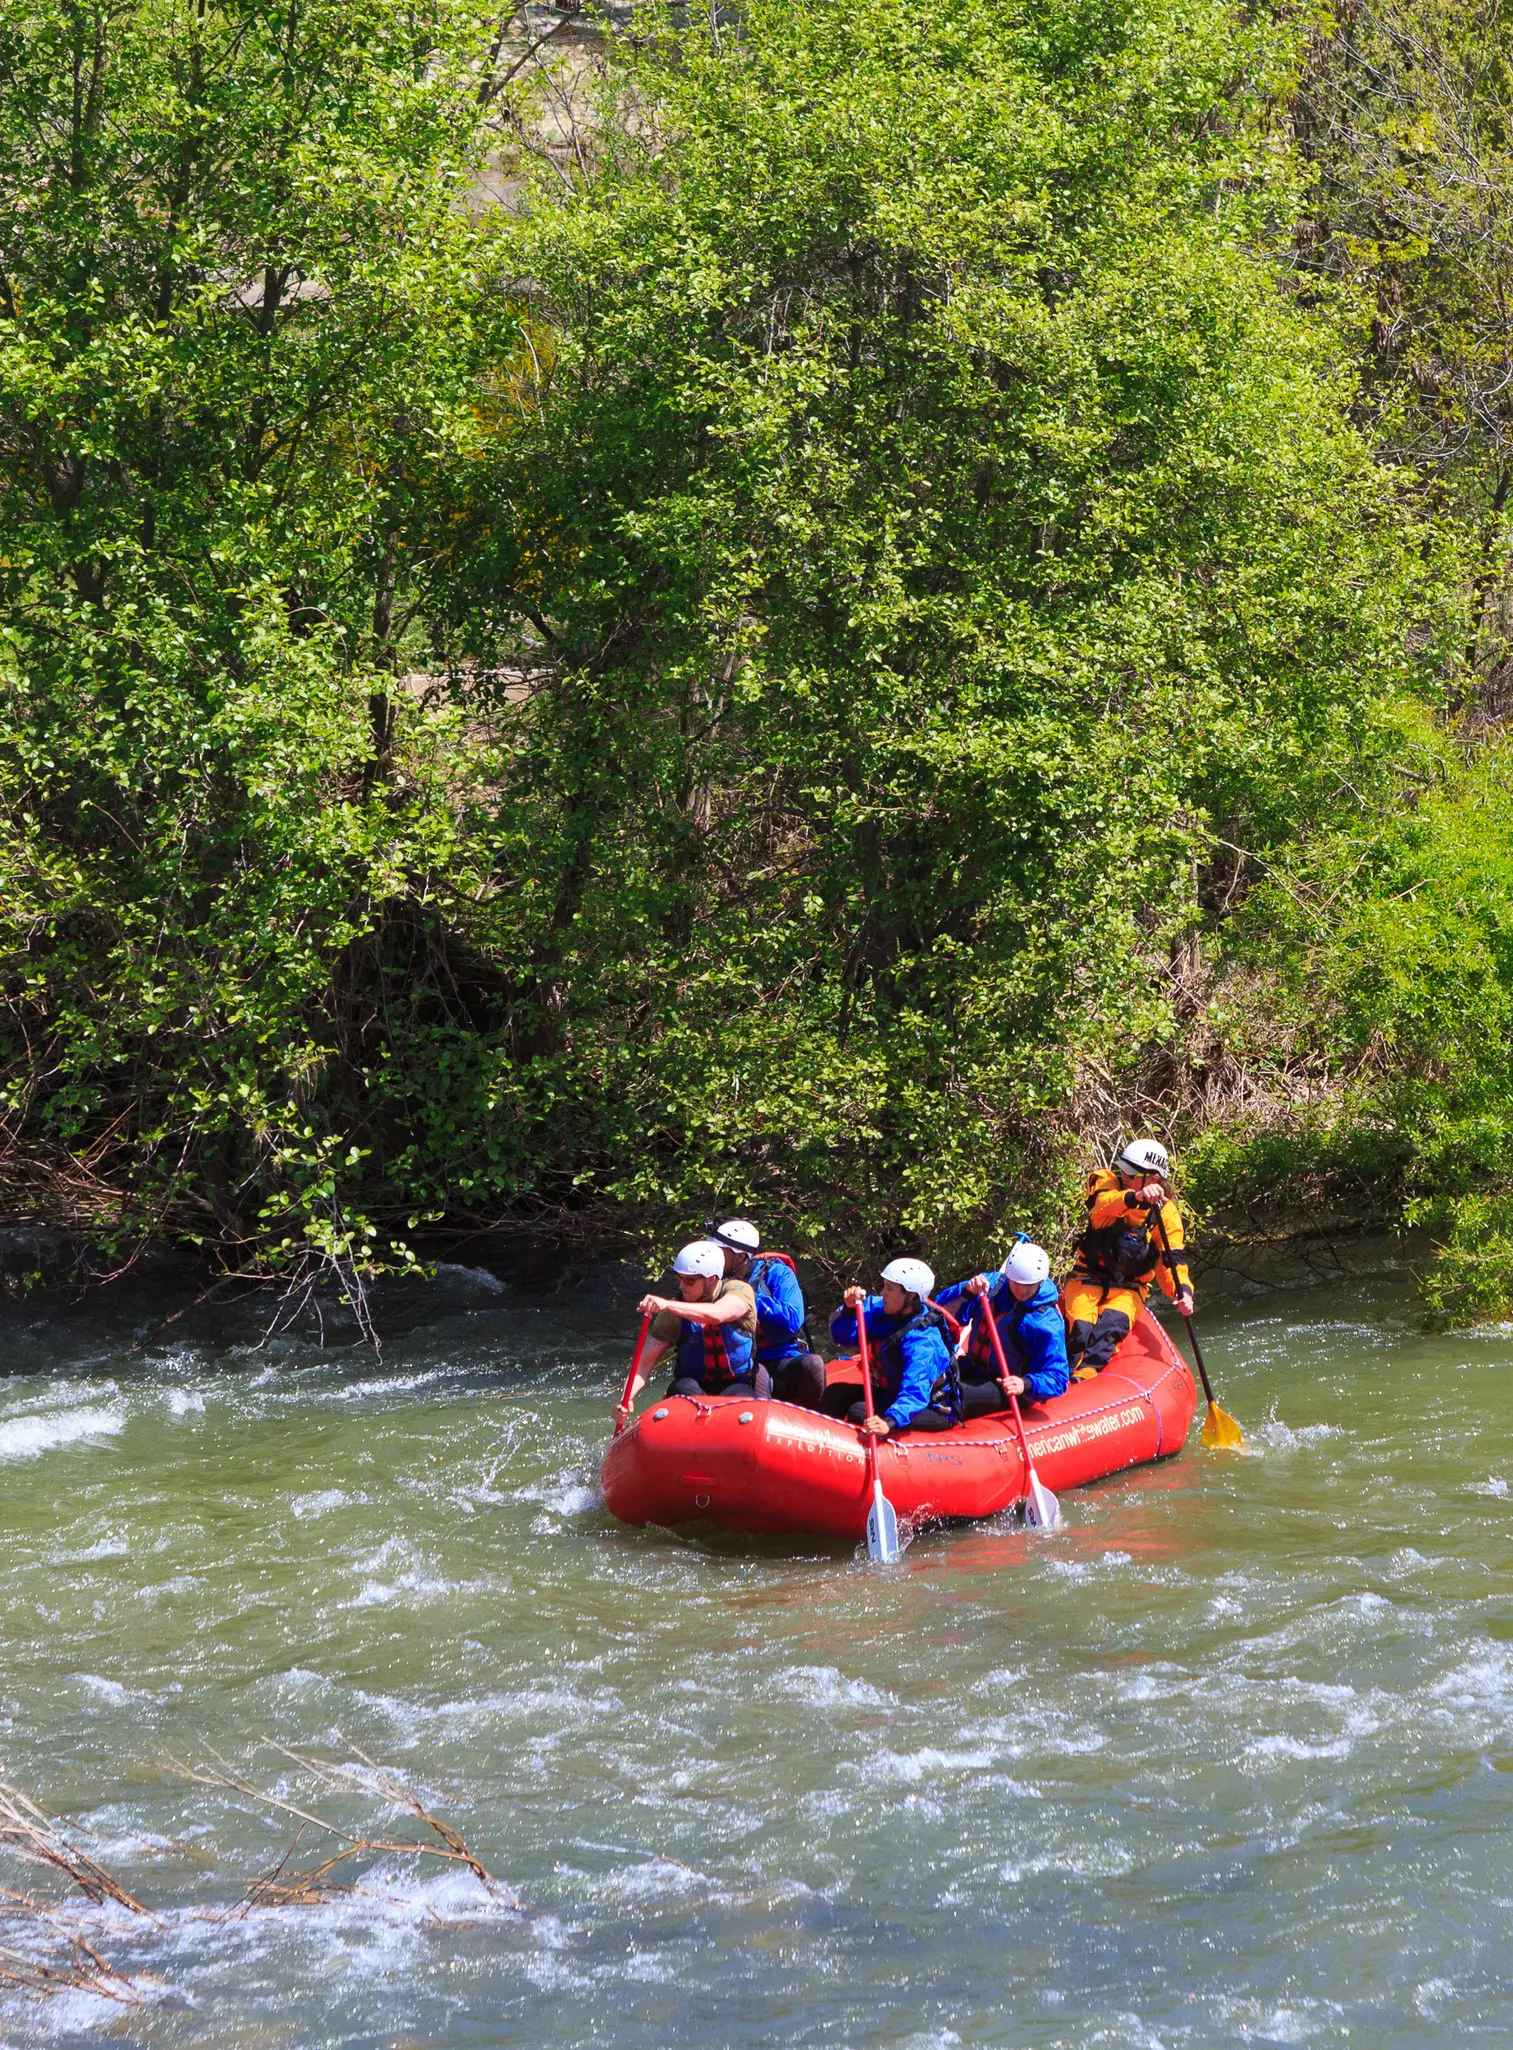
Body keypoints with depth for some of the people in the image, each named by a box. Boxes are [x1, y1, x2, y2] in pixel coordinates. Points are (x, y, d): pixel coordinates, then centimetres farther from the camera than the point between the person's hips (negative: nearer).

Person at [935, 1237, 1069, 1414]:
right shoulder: (994, 1284, -4)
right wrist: (966, 1291, -22)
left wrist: (1026, 1385, -41)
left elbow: (1057, 1380, -21)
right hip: (972, 1370, 7)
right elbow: (943, 1308, -2)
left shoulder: (1045, 1322, -20)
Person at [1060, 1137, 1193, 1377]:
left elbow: (1171, 1261, -5)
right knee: (1081, 1329, -27)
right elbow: (1101, 1203, -29)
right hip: (1087, 1280, 1)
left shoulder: (1166, 1213, -1)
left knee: (1112, 1323, -31)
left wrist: (1182, 1290, -27)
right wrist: (1134, 1197, -51)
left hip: (1128, 1290, 0)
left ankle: (1083, 1375, -46)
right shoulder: (1107, 1182, -5)